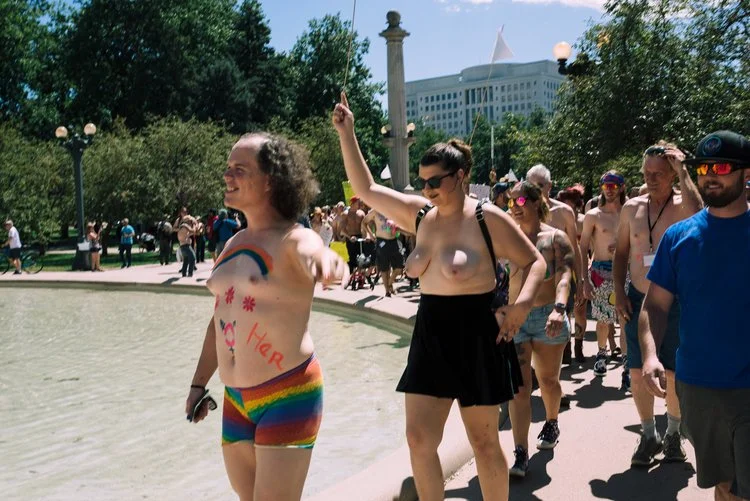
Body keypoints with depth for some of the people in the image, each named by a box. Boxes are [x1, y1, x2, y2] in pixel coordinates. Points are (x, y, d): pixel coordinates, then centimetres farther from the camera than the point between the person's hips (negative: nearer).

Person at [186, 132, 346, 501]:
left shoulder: (293, 239, -13)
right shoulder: (233, 244, 10)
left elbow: (314, 253, -38)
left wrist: (328, 263, -61)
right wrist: (199, 384, 19)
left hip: (288, 393, -7)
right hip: (236, 399, 8)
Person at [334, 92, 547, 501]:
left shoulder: (488, 219, -10)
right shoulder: (419, 214, 5)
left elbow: (535, 262, -2)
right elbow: (365, 189, 9)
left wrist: (522, 303, -20)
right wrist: (346, 134, 2)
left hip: (474, 335, -5)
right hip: (429, 334, 5)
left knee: (483, 442, 8)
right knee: (419, 438, 5)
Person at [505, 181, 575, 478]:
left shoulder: (555, 237, -3)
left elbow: (564, 275, -16)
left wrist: (559, 309, -32)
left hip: (548, 317, -2)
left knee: (548, 380, 16)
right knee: (518, 385, -5)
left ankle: (551, 424, 44)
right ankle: (520, 454, -5)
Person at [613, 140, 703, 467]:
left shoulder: (681, 205, -8)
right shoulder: (632, 208, 4)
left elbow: (698, 213, -33)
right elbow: (621, 252, 10)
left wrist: (683, 172, -26)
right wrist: (619, 292, 1)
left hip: (674, 301, -3)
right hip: (637, 300, 3)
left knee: (674, 373, 7)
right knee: (638, 371, 5)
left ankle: (673, 433, 28)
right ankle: (649, 435, 21)